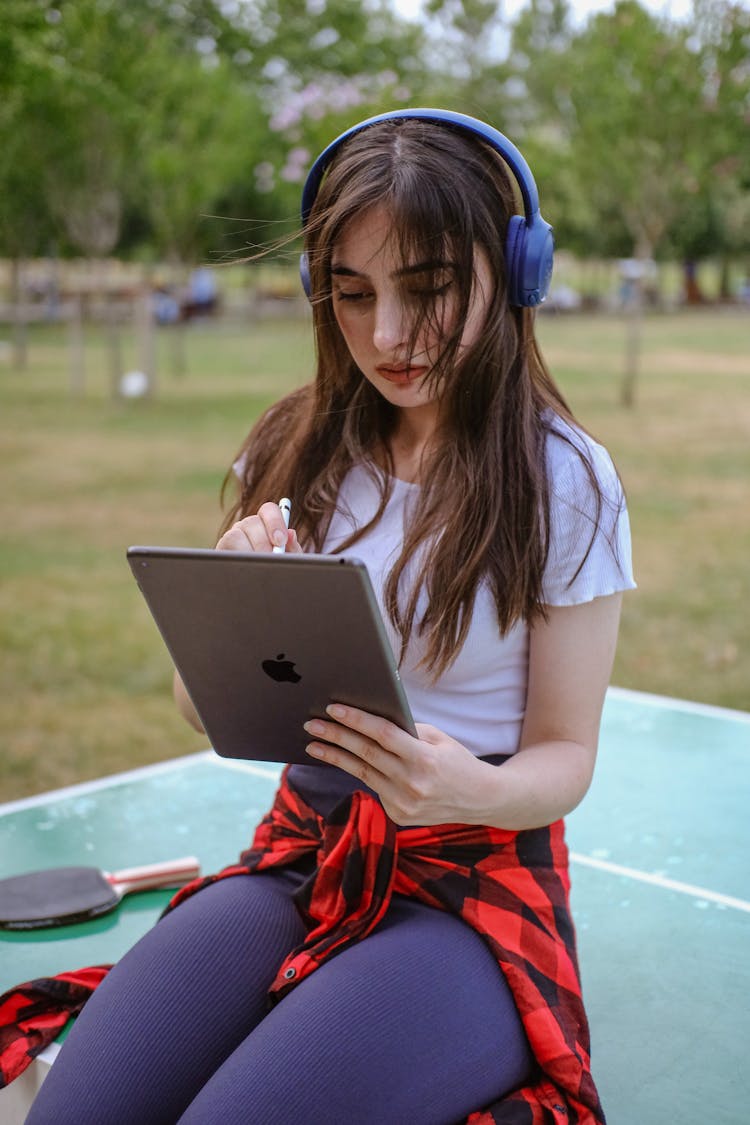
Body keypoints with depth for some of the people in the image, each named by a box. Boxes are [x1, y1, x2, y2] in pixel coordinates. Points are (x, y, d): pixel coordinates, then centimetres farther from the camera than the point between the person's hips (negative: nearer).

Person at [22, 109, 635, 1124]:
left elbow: (565, 754, -3)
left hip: (477, 881, -3)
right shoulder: (298, 452, 3)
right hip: (300, 854, 3)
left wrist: (475, 790, -25)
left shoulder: (565, 482, -8)